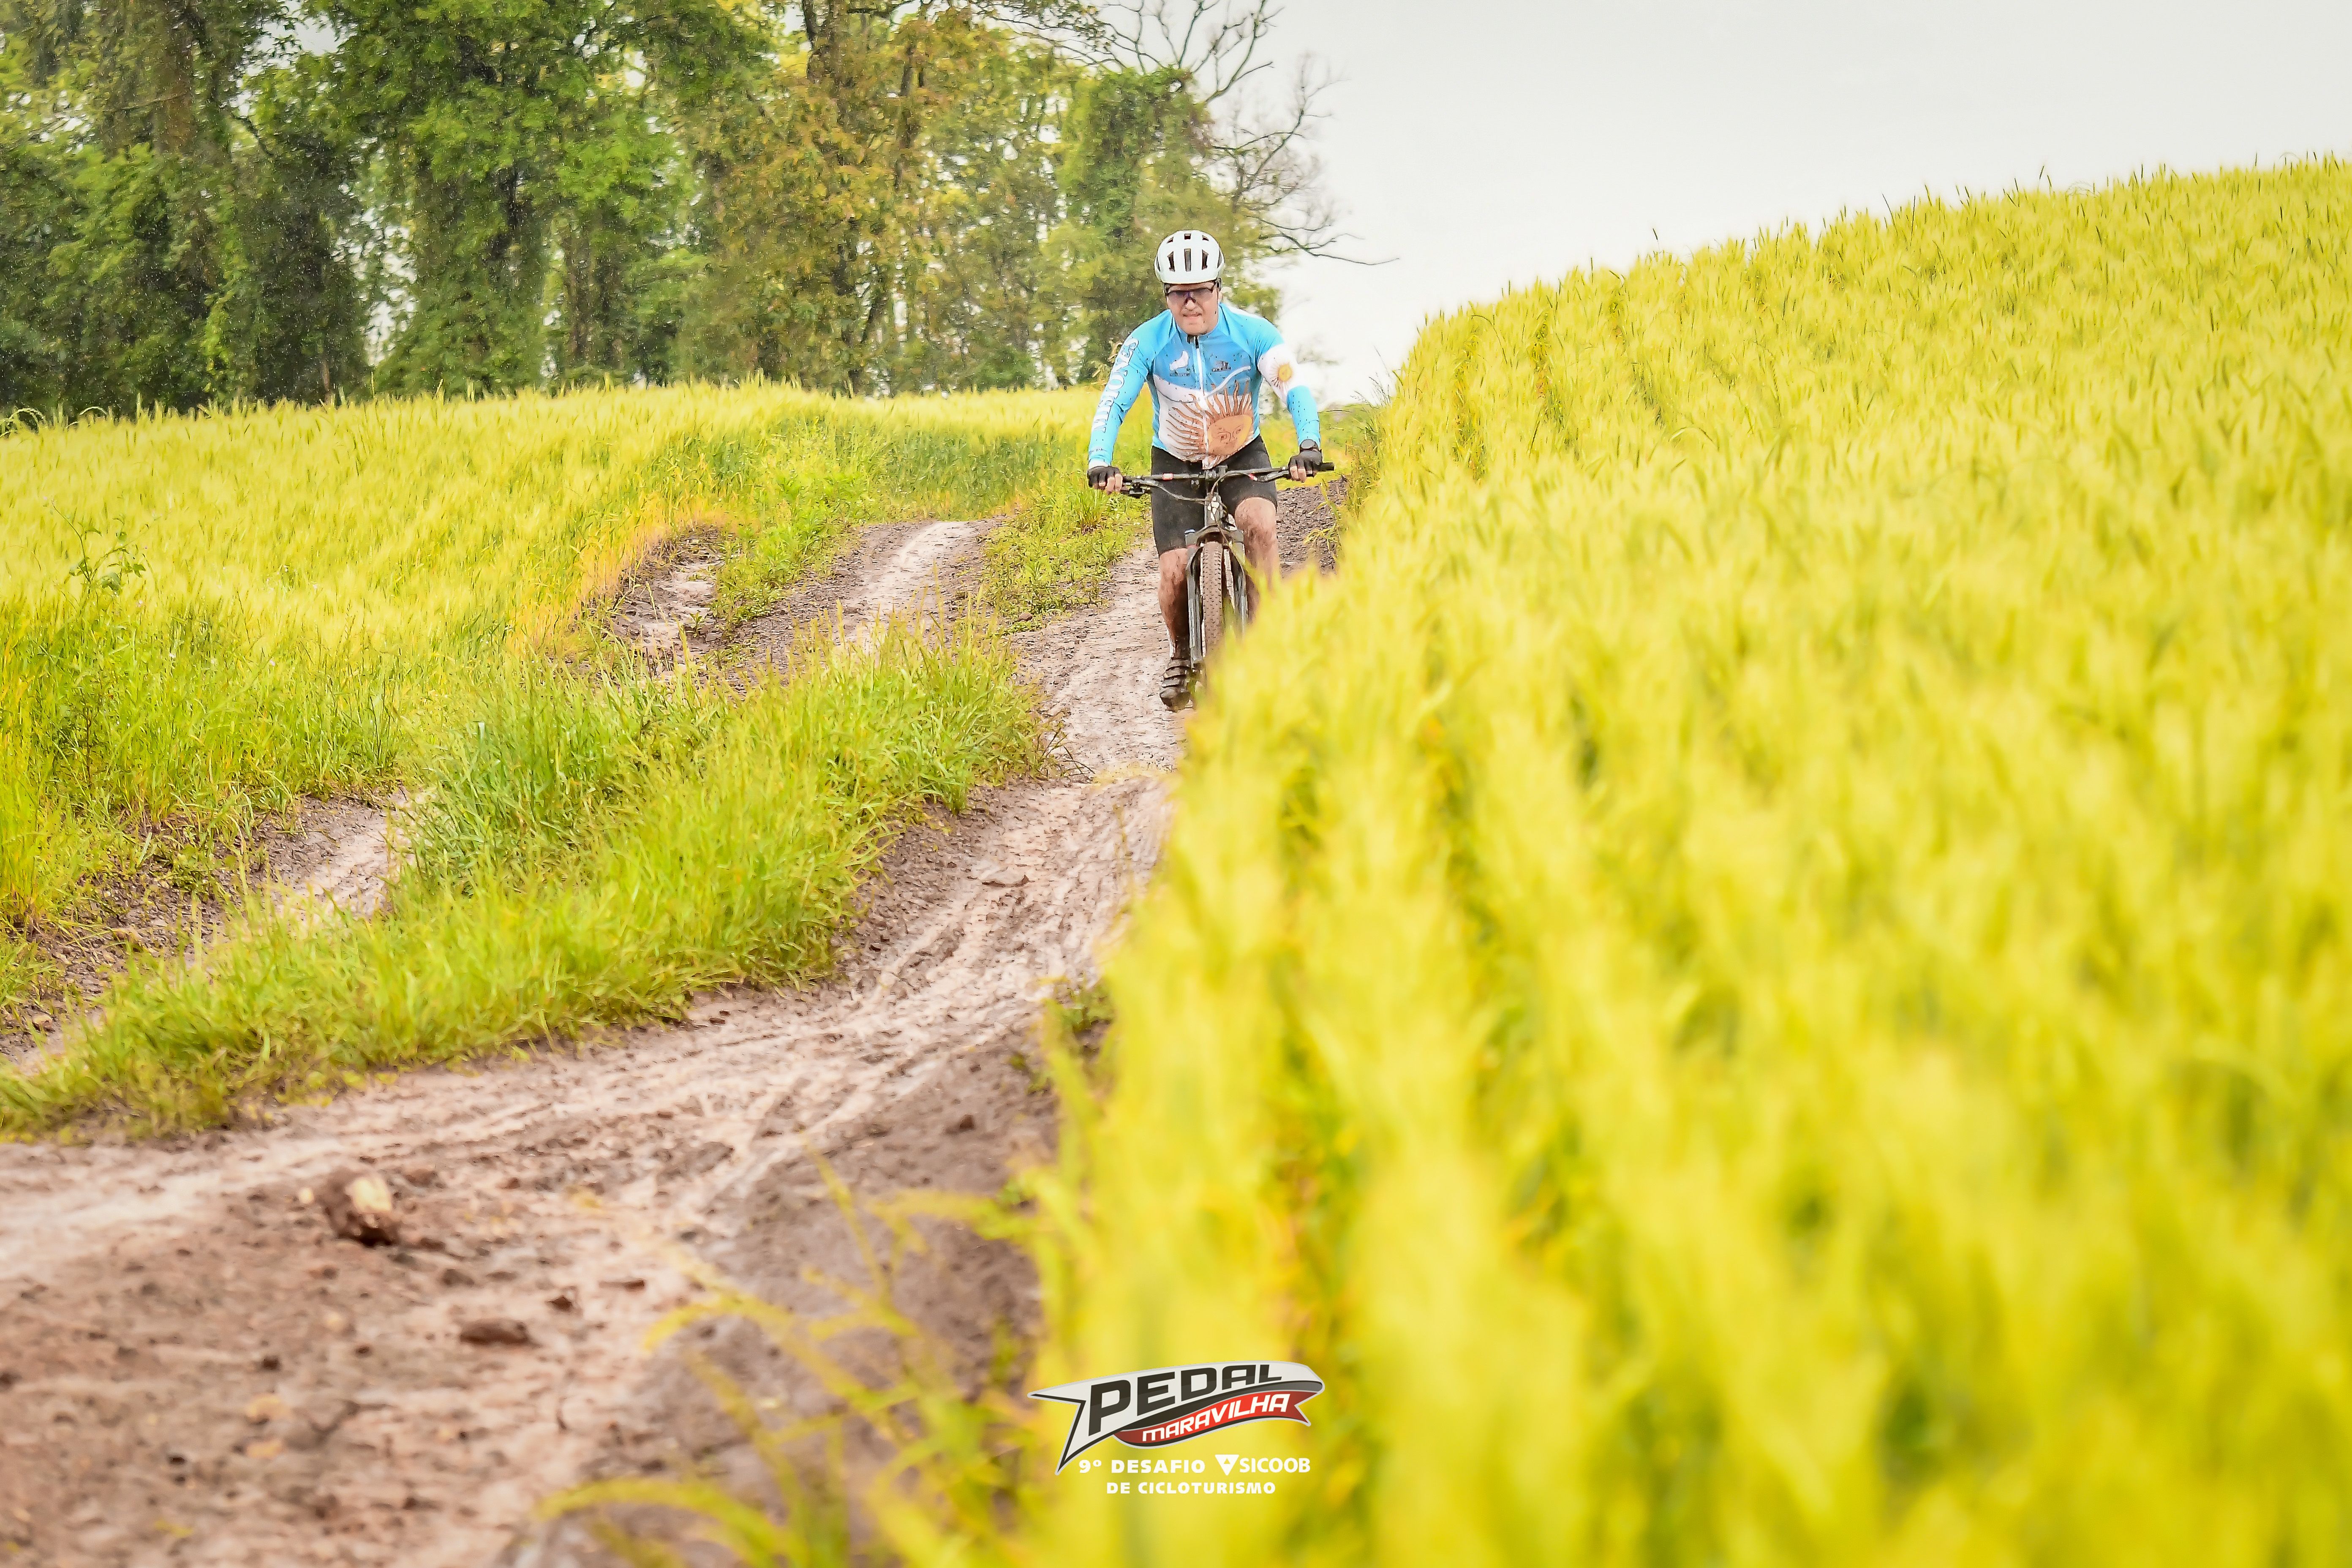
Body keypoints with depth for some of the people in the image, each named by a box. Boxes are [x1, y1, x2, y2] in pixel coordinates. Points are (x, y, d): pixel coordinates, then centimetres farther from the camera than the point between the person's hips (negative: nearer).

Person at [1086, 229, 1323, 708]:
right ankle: (1181, 652, 18)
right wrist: (1099, 461, -39)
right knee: (1174, 571, -12)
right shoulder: (1148, 342, -17)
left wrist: (1309, 445, -42)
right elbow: (1114, 403, -21)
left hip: (1242, 455, 0)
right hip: (1175, 463, 1)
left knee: (1260, 525, -30)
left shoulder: (1253, 333, -18)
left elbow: (1294, 388, -25)